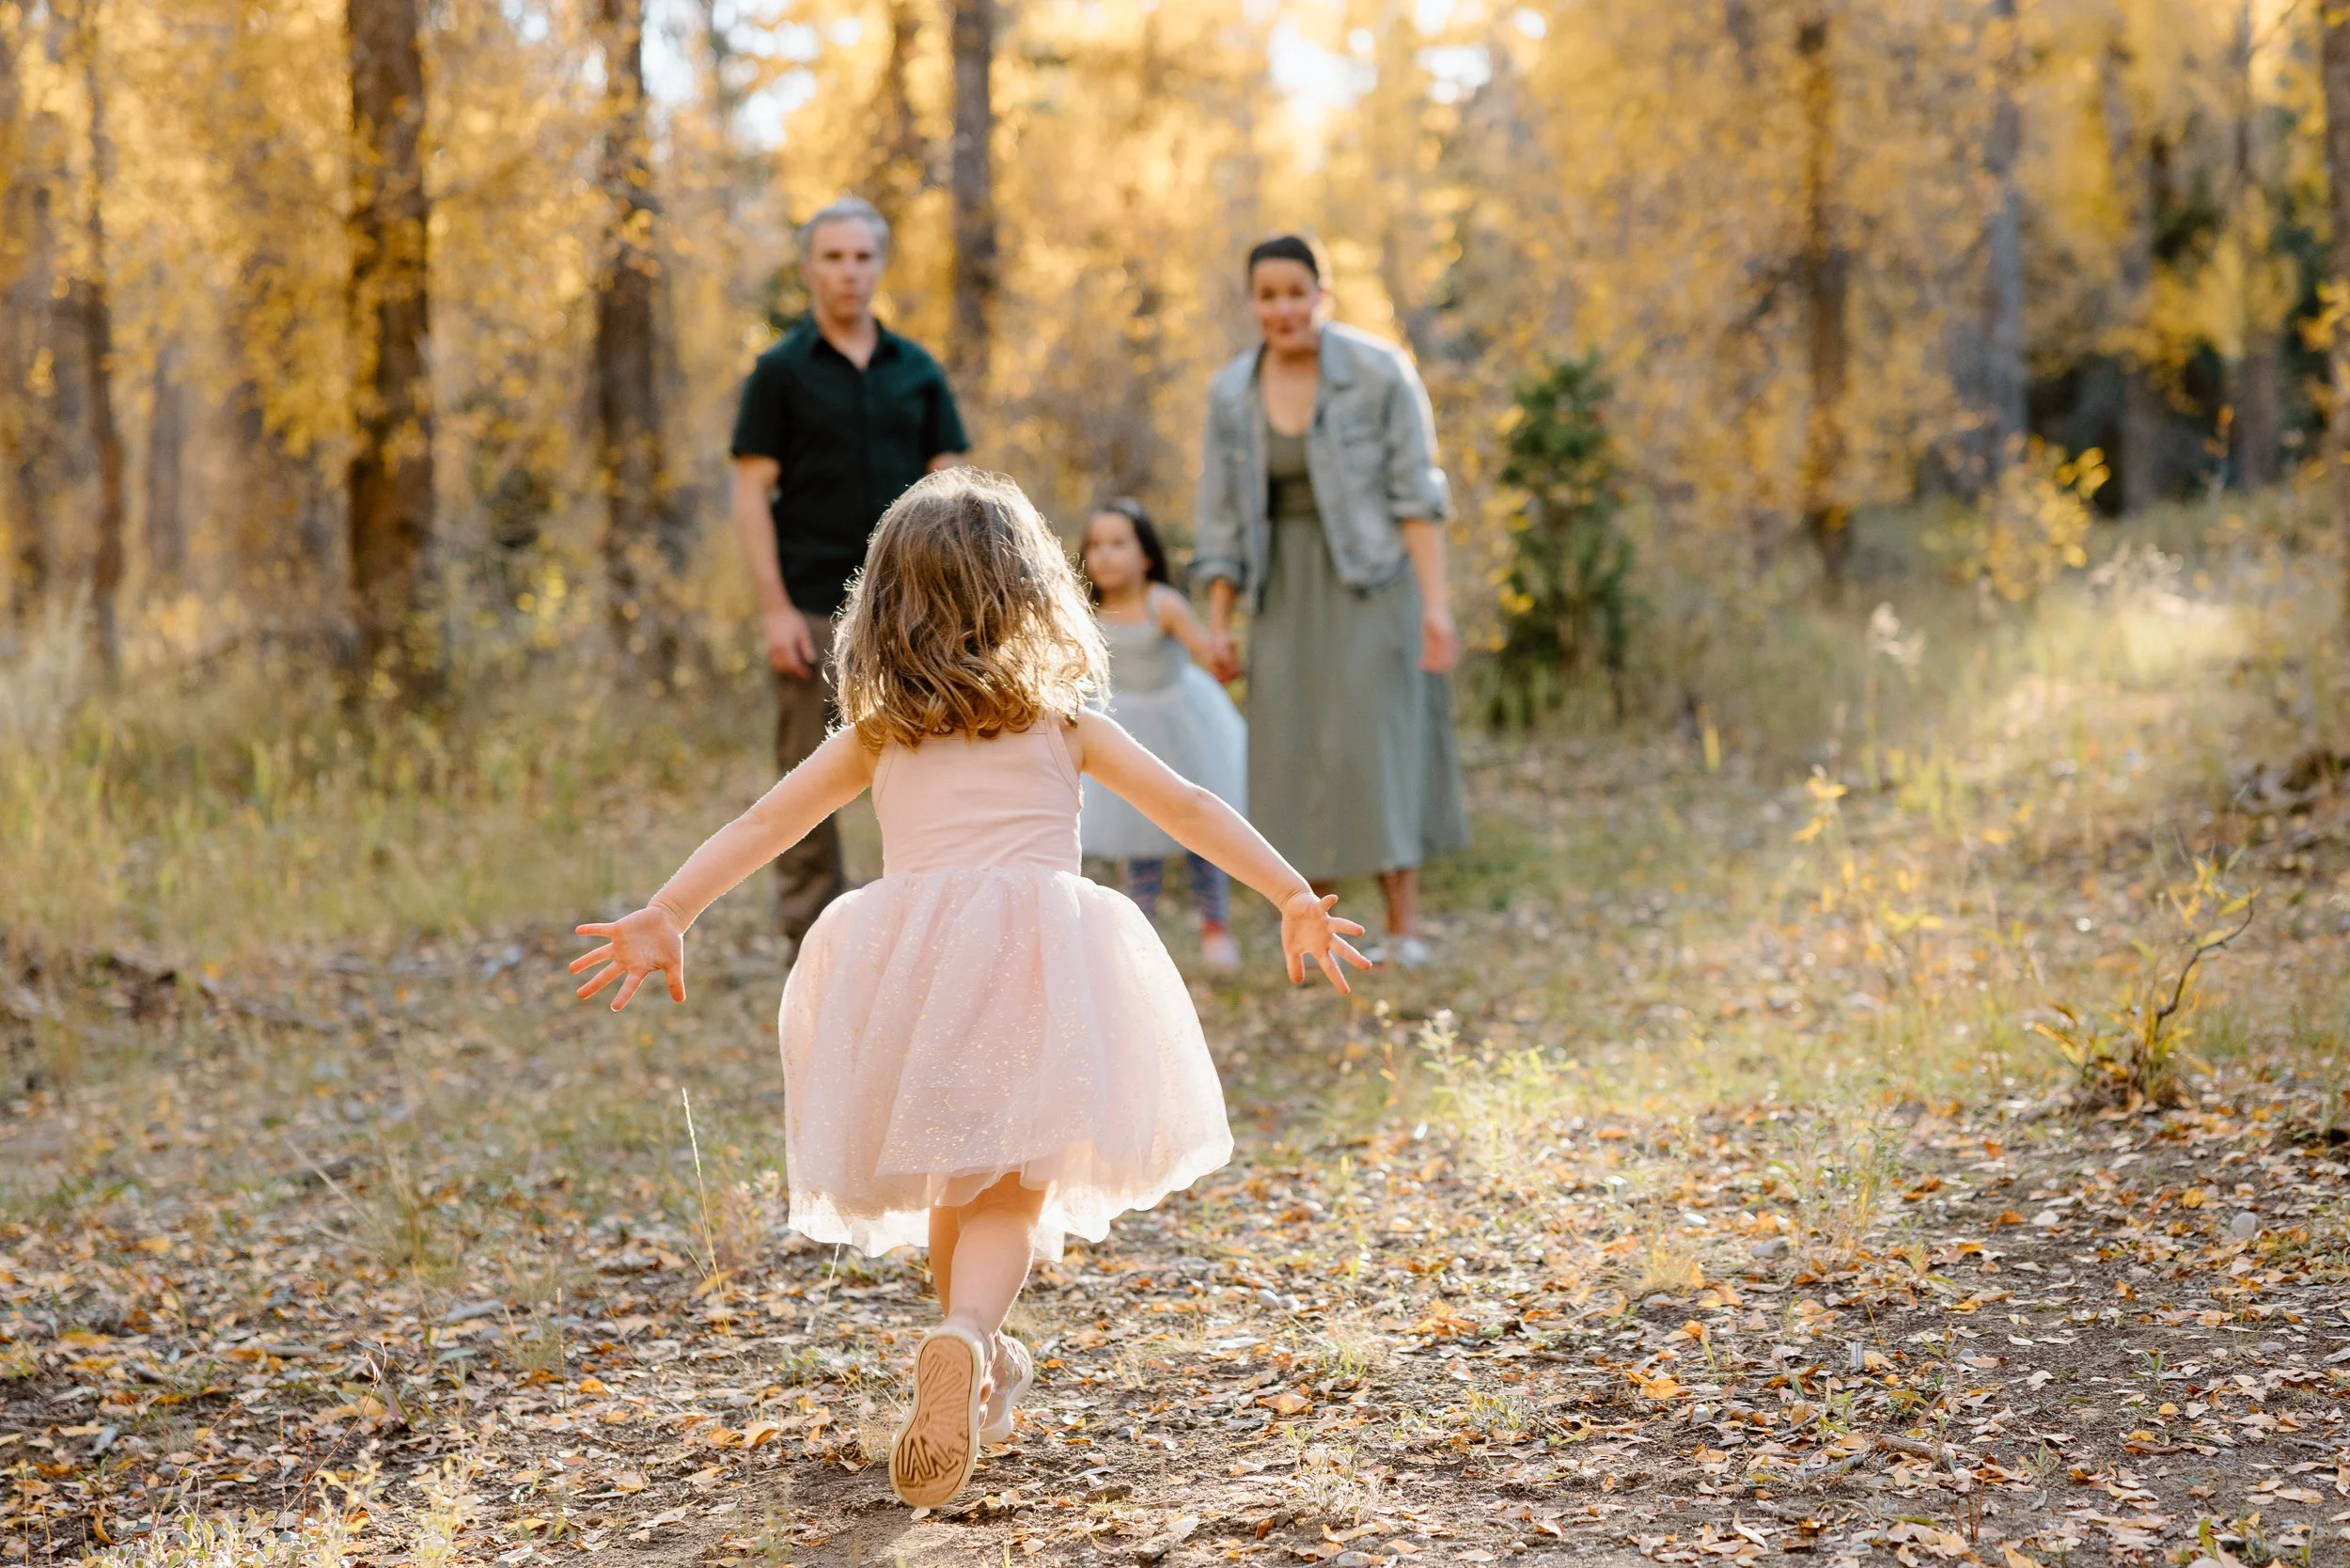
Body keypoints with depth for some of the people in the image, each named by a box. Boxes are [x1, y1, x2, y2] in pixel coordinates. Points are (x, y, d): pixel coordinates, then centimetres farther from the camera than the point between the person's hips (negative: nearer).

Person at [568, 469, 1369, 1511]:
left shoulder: (876, 736, 19)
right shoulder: (1061, 721, 17)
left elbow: (764, 823, 12)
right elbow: (1188, 810, 13)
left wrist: (664, 917, 9)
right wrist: (1292, 898, 15)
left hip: (906, 951, 2)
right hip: (1036, 945, -2)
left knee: (955, 1180, 20)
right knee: (1013, 1192, -6)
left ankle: (981, 1367, 36)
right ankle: (963, 1341, -33)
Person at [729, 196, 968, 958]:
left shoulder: (916, 370, 10)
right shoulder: (781, 371, 1)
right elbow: (752, 493, -3)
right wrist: (774, 608, -11)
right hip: (814, 609, -3)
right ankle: (812, 946, 9)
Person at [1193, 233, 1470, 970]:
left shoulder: (1378, 371, -10)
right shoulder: (1231, 392, 2)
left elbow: (1416, 491, -11)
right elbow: (1222, 517, 5)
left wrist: (1435, 602, -16)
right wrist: (1217, 625, 0)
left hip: (1371, 579, -4)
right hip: (1286, 591, 4)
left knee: (1374, 742, -11)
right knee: (1295, 759, 2)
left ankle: (1403, 929, -7)